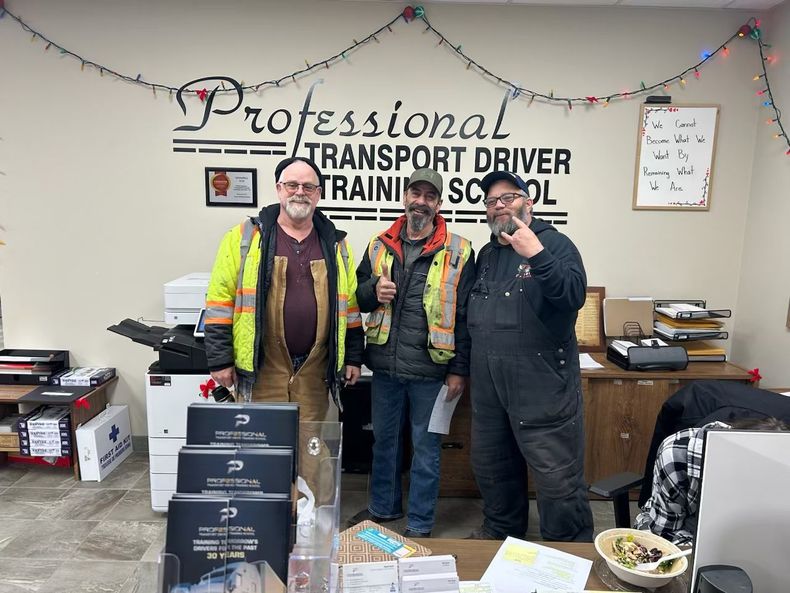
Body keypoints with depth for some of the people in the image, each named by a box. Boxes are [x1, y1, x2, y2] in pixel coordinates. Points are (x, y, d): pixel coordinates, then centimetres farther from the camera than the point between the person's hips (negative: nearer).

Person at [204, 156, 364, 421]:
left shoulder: (336, 245, 8)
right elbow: (220, 300, -3)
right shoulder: (245, 237, -1)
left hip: (314, 368, 3)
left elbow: (350, 305, 11)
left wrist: (353, 358, 10)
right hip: (262, 367, -2)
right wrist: (220, 360, -6)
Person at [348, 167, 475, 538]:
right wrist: (373, 290, -9)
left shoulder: (458, 252, -5)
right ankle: (383, 507, 42)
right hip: (385, 365, 4)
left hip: (430, 370, -4)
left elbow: (465, 316, -6)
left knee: (426, 447, 10)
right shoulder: (380, 245, 6)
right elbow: (357, 296, 14)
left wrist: (459, 369, -7)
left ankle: (420, 525, 29)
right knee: (384, 439, 20)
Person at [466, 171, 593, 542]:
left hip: (542, 383, -7)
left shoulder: (553, 243, -5)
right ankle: (501, 531, 42)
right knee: (491, 467, 21)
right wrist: (466, 367, 14)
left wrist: (536, 256, -31)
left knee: (557, 475, 1)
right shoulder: (486, 254, 15)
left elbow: (575, 295, -21)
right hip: (489, 385, 7)